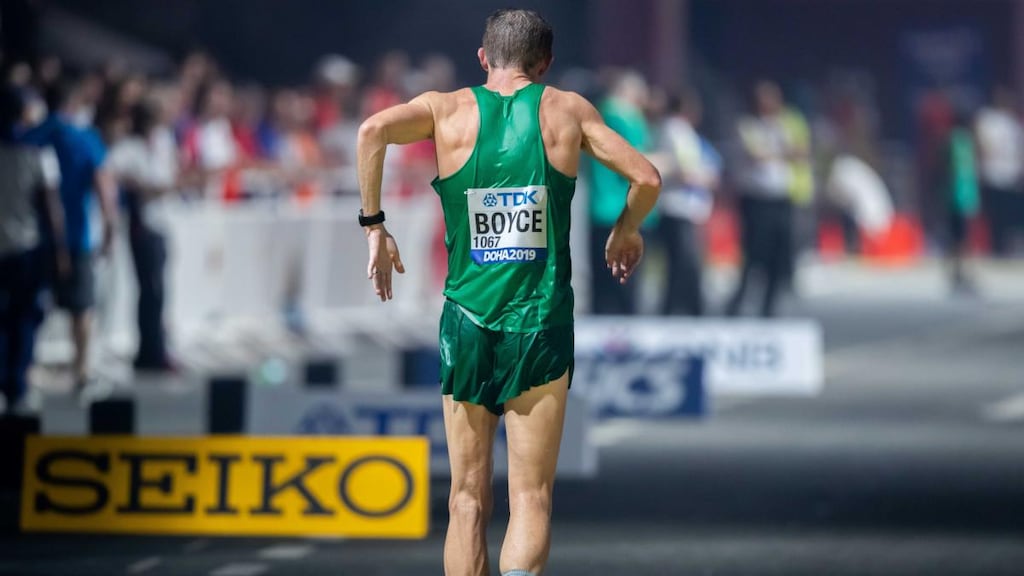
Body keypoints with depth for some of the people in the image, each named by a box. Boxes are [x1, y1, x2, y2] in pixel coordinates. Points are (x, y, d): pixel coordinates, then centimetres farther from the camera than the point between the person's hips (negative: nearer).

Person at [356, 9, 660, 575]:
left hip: (468, 323, 1)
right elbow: (646, 178, 2)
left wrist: (373, 226, -6)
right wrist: (626, 230, 22)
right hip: (543, 324, -1)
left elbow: (373, 130, -14)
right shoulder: (567, 110, 6)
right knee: (531, 499, -2)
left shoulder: (448, 109, 5)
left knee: (468, 500, 10)